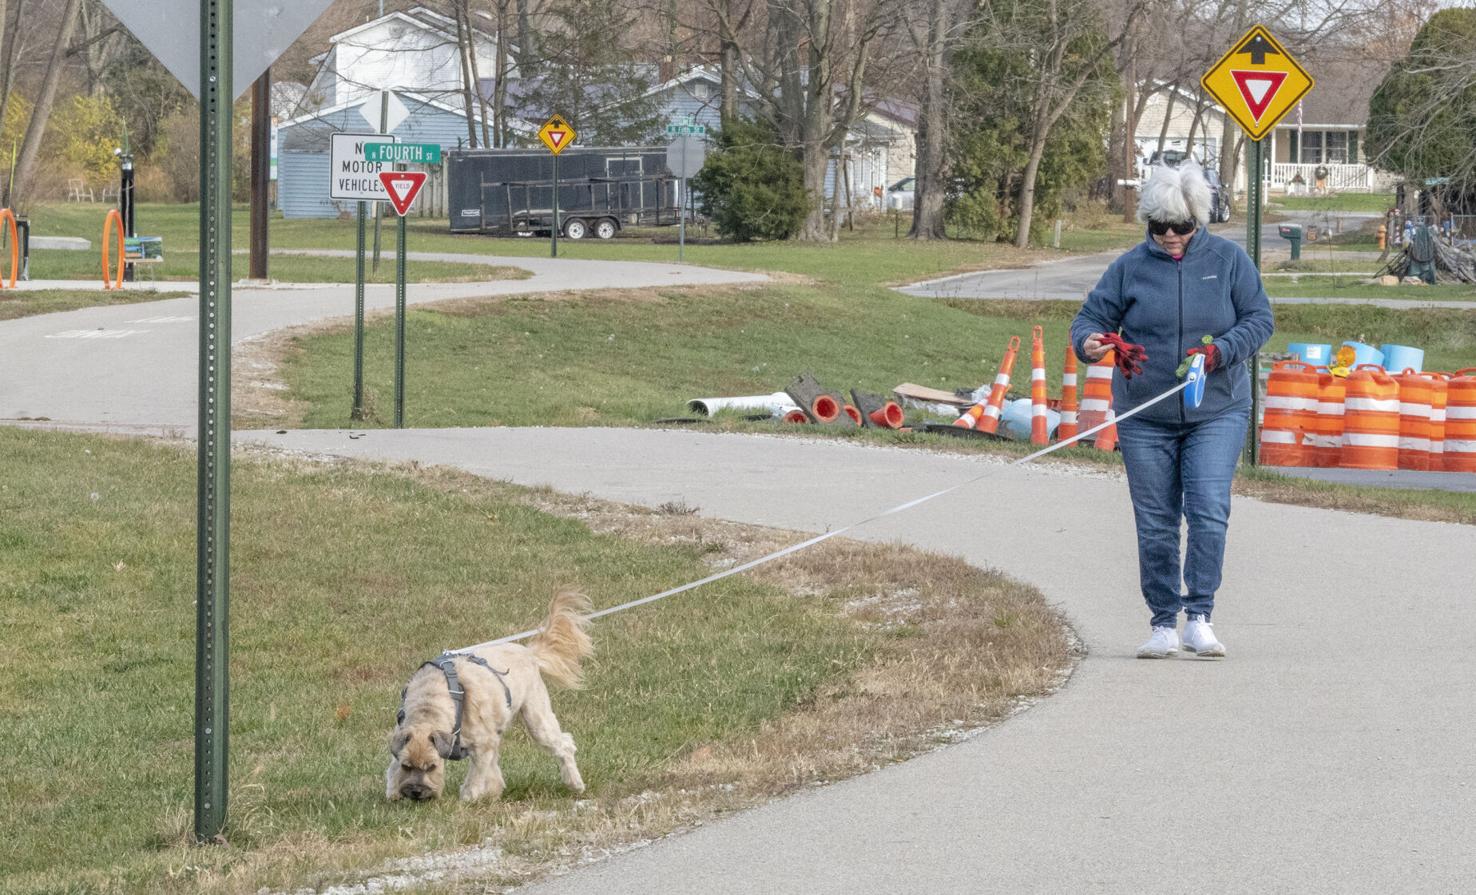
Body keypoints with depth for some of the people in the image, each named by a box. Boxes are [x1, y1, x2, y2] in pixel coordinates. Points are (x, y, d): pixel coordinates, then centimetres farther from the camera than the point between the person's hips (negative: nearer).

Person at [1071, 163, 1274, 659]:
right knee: (1155, 525, 4)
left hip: (1216, 413, -1)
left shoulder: (1229, 260, 1)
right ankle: (1164, 624, 13)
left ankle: (1200, 618, -7)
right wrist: (1090, 342, -20)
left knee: (1209, 513, -15)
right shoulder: (1130, 267, 2)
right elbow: (1090, 317, 4)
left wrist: (1222, 351, -16)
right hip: (1145, 418, 1)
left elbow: (1259, 318, 2)